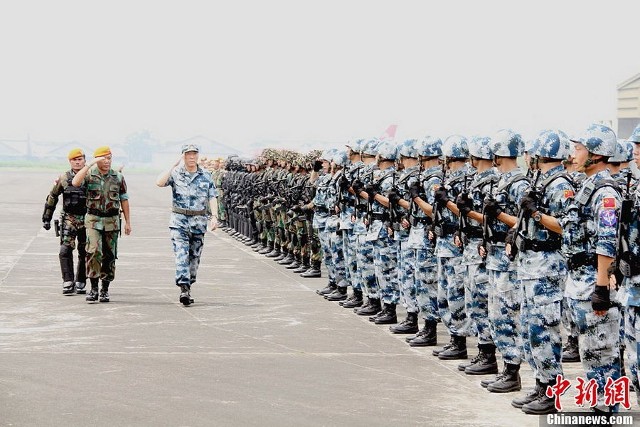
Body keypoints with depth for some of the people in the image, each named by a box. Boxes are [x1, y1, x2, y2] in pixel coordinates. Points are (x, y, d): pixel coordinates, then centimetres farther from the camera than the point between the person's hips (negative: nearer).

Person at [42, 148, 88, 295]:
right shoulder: (63, 178, 2)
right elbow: (52, 198, 11)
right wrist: (46, 218, 10)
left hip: (87, 220, 1)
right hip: (68, 219, -1)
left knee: (84, 253, 6)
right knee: (65, 251, -13)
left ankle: (80, 283, 19)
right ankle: (68, 283, -12)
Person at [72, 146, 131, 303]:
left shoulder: (118, 177, 6)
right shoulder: (89, 175, -2)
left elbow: (124, 199, 11)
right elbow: (75, 183, -22)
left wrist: (128, 222, 8)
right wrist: (90, 164, -23)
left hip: (112, 221, 3)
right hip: (93, 220, -3)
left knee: (109, 256, 5)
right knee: (93, 252, -18)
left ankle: (105, 290, 14)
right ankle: (93, 288, -11)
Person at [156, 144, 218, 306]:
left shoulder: (206, 176, 6)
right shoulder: (175, 173, 0)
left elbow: (212, 197, 3)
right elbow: (159, 183, -18)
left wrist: (214, 216, -11)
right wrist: (174, 165, -15)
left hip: (199, 221, 3)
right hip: (179, 221, -3)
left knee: (194, 257, 8)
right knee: (181, 255, -14)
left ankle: (188, 288, 20)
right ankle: (184, 289, -21)